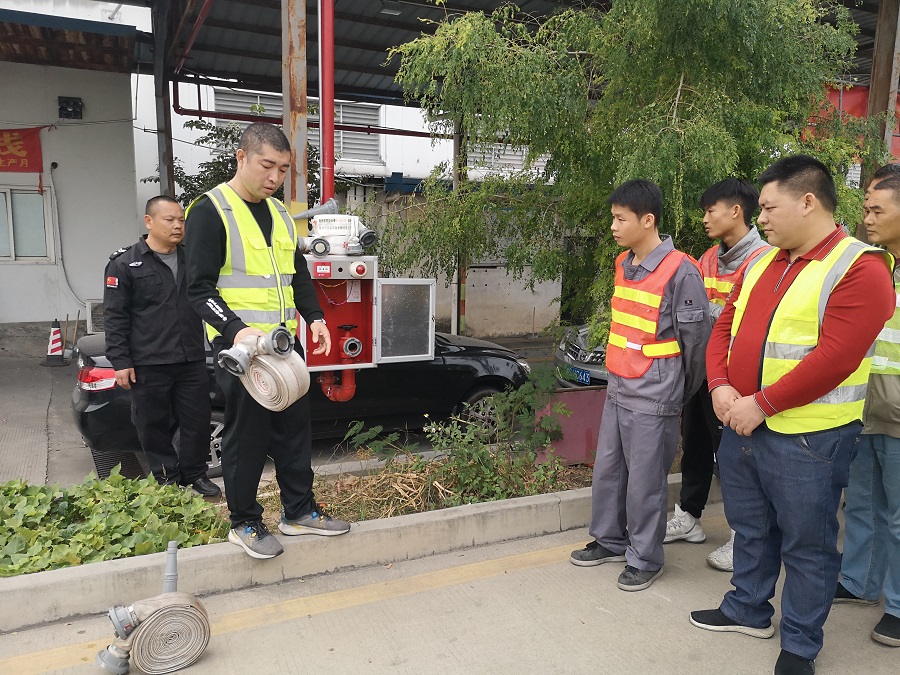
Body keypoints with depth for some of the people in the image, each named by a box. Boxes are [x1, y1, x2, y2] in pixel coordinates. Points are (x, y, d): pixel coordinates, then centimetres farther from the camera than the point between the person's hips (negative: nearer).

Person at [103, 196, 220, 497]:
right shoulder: (125, 263, -3)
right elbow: (115, 317, -5)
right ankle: (167, 479, 21)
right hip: (149, 365, -4)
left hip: (192, 360, 4)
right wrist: (121, 362, -9)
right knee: (154, 426, 6)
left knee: (197, 421, 8)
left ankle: (194, 474, 24)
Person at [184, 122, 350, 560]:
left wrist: (315, 318, 6)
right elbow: (199, 288, -13)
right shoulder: (211, 210, -8)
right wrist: (236, 330, -27)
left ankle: (299, 511, 25)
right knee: (246, 434, 2)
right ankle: (244, 523, 18)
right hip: (240, 344, -7)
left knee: (295, 426, 12)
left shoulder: (280, 214, 15)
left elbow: (299, 275, 21)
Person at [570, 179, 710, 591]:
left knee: (645, 480, 4)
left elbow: (696, 337, -9)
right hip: (618, 388, 8)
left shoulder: (680, 271, -16)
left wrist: (681, 391, 2)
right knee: (607, 470, 16)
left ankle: (644, 559, 22)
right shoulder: (623, 264, 8)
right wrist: (619, 371, 17)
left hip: (653, 398, -8)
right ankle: (610, 541, 35)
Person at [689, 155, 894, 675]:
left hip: (808, 437, -7)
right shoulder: (761, 263, 10)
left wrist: (761, 403, -20)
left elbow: (833, 358, -22)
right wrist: (721, 386, -6)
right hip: (742, 424, 7)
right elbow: (725, 327, 10)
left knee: (806, 544, 9)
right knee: (751, 528, 21)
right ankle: (749, 610, 42)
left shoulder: (859, 268, -13)